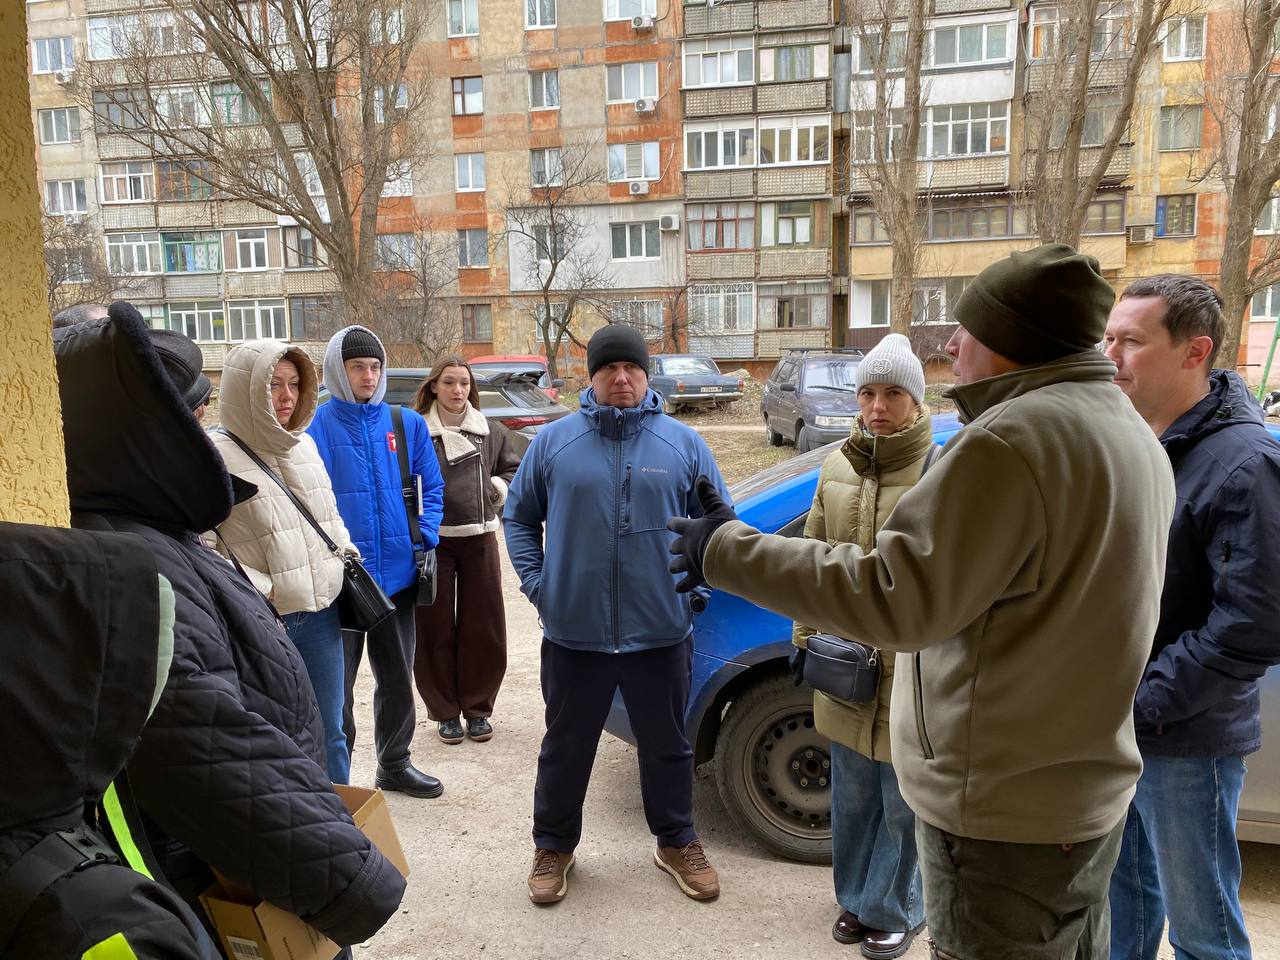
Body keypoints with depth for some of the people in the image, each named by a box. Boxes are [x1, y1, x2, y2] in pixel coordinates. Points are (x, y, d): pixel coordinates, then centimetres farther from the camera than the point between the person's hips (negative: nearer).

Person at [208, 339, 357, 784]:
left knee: (329, 735, 17)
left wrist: (347, 553, 10)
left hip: (321, 615, 6)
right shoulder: (216, 454, -11)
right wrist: (250, 587, -21)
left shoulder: (304, 444, 10)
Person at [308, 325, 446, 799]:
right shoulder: (317, 426, -7)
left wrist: (426, 537, -3)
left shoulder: (408, 423, 3)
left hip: (397, 574, 4)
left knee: (397, 680, 17)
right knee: (337, 682, 7)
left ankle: (394, 763, 35)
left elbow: (432, 487, 10)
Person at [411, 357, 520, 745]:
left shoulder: (490, 432, 9)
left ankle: (477, 707, 22)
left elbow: (514, 469, 22)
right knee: (436, 630, 4)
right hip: (431, 541, -2)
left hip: (479, 539, 3)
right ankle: (445, 711, 19)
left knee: (483, 628, 6)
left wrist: (500, 486, 3)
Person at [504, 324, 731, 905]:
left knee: (667, 746, 17)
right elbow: (518, 517, 9)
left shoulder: (682, 443, 0)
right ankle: (553, 846, 37)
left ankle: (677, 842, 39)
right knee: (566, 747, 15)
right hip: (574, 633, 0)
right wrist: (534, 581, -1)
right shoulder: (554, 442, 0)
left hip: (660, 632, 1)